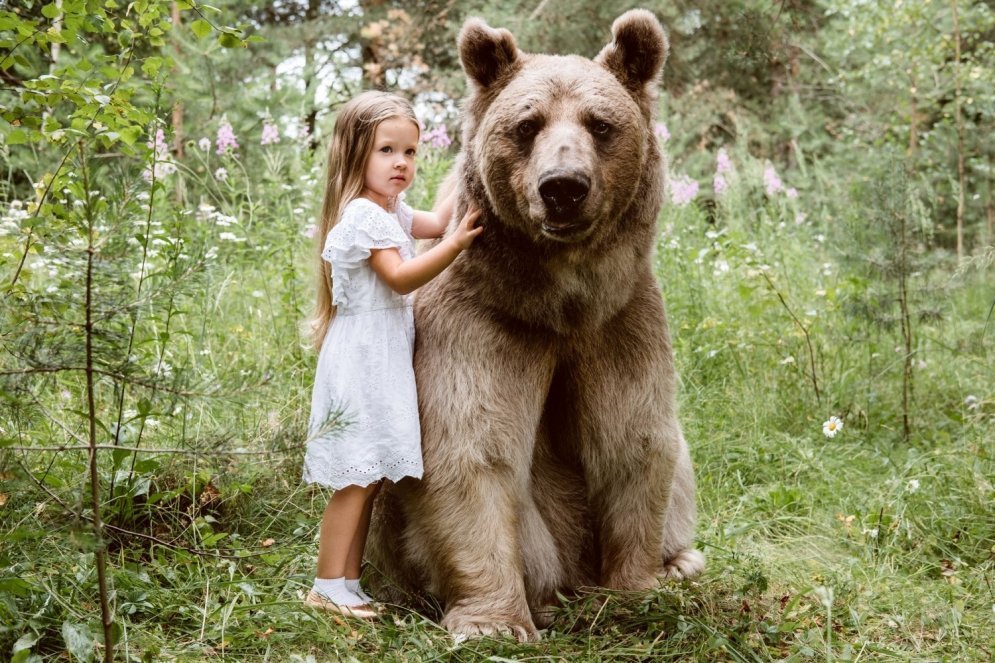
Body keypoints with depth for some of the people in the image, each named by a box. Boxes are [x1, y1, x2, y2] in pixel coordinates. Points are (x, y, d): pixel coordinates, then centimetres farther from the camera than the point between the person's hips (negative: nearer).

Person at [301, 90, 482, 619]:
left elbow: (434, 222, 31)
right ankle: (328, 587, -4)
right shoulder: (363, 215, -16)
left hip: (384, 361, 10)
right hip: (361, 361, -10)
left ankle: (347, 584, 14)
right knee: (357, 478, -9)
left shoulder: (390, 211, 16)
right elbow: (401, 277, -22)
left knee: (370, 478, 10)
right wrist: (456, 243, -29)